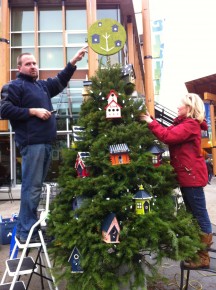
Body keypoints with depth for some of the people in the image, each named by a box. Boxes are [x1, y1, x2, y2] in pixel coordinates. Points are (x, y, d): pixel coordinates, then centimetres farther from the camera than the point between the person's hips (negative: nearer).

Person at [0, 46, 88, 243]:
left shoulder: (43, 85, 22)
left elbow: (60, 81, 29)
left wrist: (74, 61, 22)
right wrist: (33, 111, -12)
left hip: (46, 142, 8)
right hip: (32, 143, -8)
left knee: (37, 186, 11)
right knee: (32, 187, -8)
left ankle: (30, 227, 22)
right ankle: (26, 232, 2)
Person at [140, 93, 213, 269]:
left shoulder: (190, 125, -16)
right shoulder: (185, 123, 16)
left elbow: (168, 137, -27)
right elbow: (169, 133, 8)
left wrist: (151, 122, -20)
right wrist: (151, 121, 0)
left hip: (192, 175, -10)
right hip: (187, 175, 10)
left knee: (200, 214, -1)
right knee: (193, 213, 18)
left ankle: (203, 256, 10)